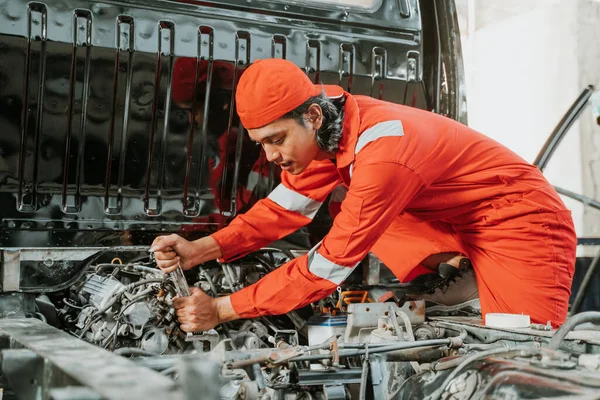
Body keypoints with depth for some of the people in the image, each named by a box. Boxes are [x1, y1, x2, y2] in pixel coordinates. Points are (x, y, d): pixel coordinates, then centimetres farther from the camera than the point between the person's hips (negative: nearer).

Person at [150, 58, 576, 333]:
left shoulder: (382, 153, -36)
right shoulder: (328, 124, -11)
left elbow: (331, 265, -33)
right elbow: (288, 206, -5)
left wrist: (222, 310, -29)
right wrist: (200, 250, -17)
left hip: (521, 218, -9)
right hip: (451, 220, 9)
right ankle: (456, 266, 7)